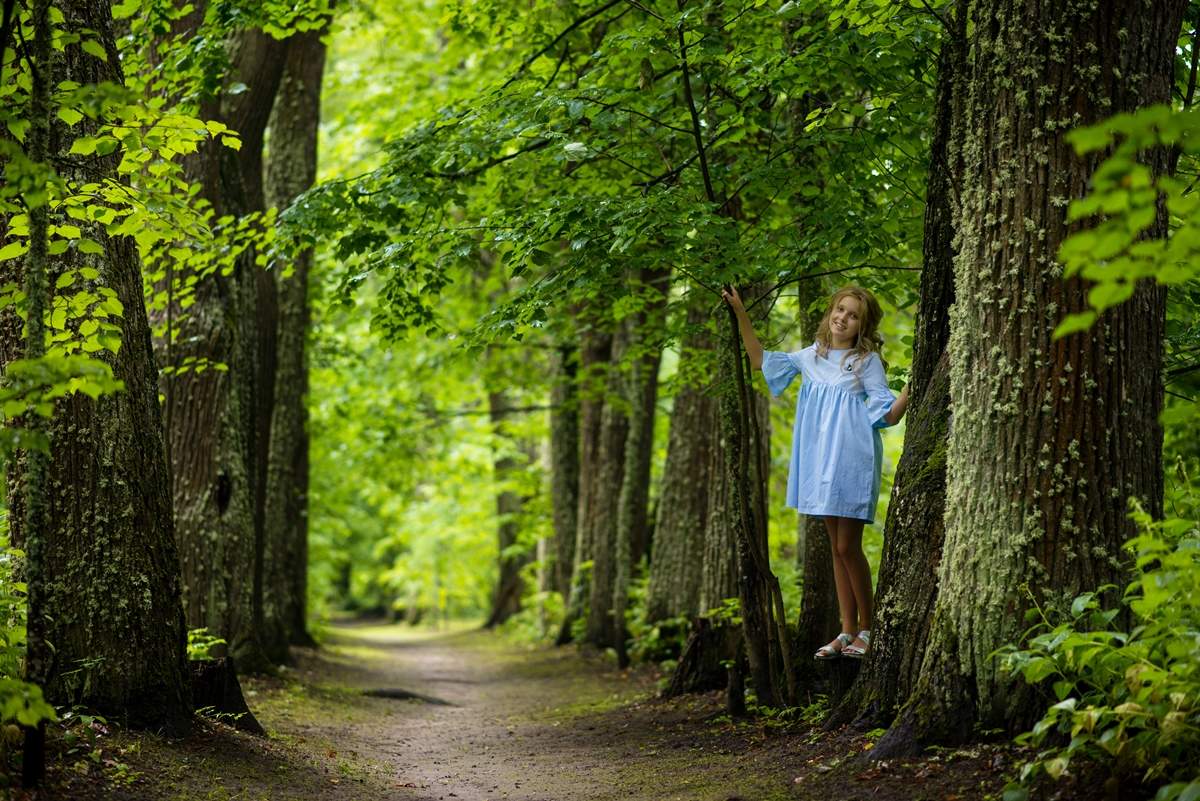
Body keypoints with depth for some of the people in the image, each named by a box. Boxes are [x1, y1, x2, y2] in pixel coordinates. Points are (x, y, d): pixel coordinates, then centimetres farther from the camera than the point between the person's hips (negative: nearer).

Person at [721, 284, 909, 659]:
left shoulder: (868, 361, -2)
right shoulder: (811, 356, 12)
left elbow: (888, 415, -4)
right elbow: (761, 360, 23)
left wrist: (912, 387, -20)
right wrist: (740, 314, 18)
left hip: (852, 460, -5)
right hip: (820, 459, 5)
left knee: (848, 547, -6)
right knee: (836, 548, 8)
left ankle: (867, 628, 7)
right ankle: (847, 631, 12)